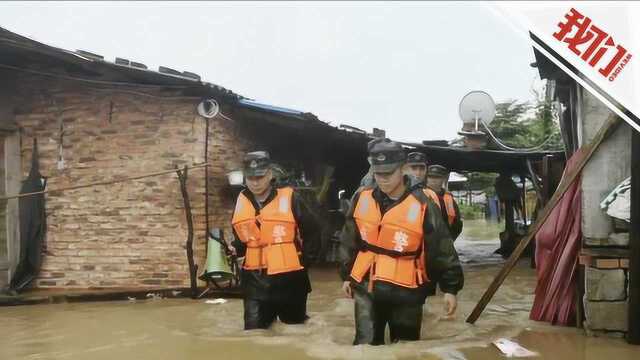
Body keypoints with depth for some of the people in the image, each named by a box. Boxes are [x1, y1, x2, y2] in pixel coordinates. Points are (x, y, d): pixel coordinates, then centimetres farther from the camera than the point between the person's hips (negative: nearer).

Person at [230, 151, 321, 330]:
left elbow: (312, 233, -2)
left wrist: (304, 261, -7)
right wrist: (235, 249, -3)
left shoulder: (290, 198, -9)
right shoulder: (242, 201, 5)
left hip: (289, 280, -3)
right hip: (255, 281, 3)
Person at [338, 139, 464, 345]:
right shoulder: (362, 198, -1)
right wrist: (346, 275, 14)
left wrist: (450, 287, -5)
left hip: (406, 291, -2)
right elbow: (349, 241, 10)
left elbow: (442, 248, -6)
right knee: (365, 345, 6)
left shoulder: (422, 205, -12)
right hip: (366, 288, 3)